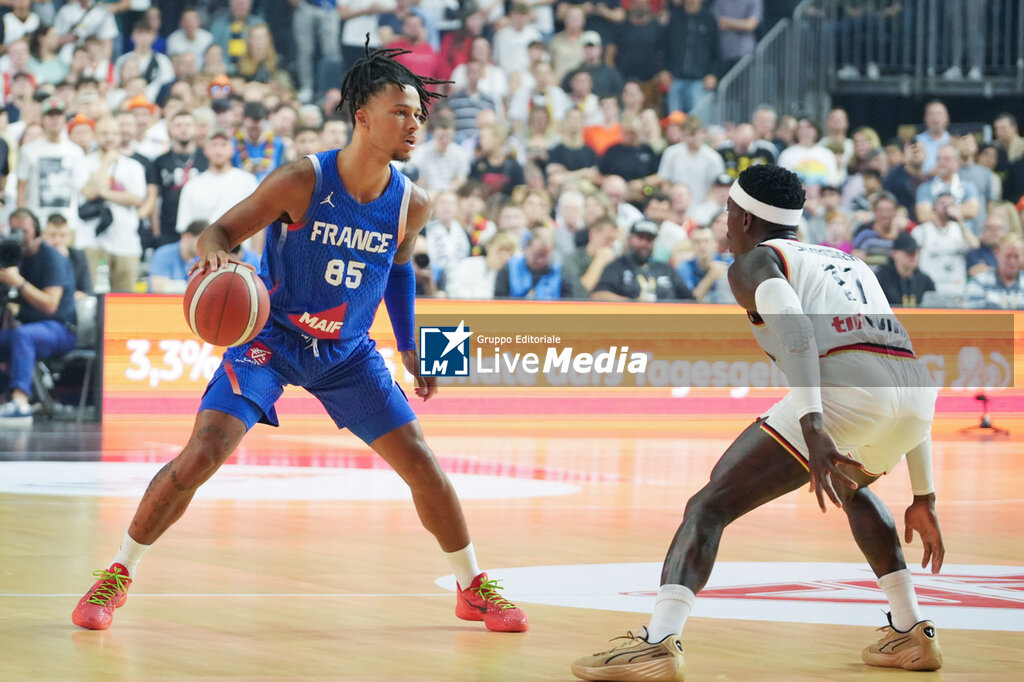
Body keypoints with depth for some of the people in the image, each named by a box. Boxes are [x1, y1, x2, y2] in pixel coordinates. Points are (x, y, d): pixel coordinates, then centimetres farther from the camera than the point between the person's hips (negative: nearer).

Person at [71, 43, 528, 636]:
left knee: (420, 461, -1)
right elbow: (221, 232, -16)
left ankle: (474, 588, 18)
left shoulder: (412, 204, -9)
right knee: (201, 457, -17)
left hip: (348, 352, 4)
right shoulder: (303, 181, -22)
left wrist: (410, 346, 12)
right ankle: (117, 576, 0)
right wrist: (217, 256, -39)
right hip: (272, 337, -4)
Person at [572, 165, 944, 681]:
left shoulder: (754, 261, 16)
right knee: (849, 486, 38)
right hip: (917, 395, 7)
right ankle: (911, 635, 33)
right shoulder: (850, 264, 37)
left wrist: (812, 426, -22)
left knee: (710, 505, -4)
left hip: (845, 387, -7)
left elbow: (794, 328, -8)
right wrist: (923, 498, 39)